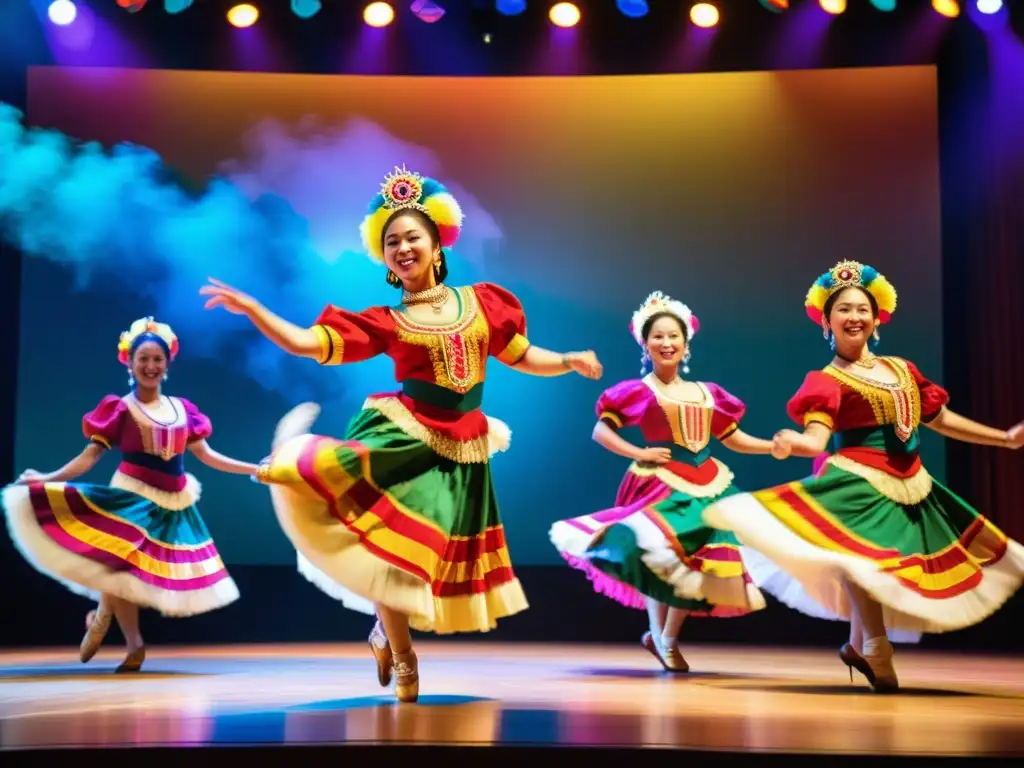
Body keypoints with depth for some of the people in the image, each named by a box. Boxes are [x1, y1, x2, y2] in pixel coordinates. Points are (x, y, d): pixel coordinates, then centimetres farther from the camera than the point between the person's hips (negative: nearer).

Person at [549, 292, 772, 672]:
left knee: (700, 562, 4)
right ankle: (661, 636, 8)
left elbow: (733, 438, 16)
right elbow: (600, 430, -3)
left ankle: (666, 638, 21)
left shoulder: (706, 393, 14)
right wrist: (640, 453, -12)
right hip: (662, 483, -5)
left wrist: (778, 445, 5)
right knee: (662, 557, -15)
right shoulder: (638, 391, -1)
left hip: (708, 485, 5)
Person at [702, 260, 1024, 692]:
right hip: (858, 484, -7)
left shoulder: (901, 369, 14)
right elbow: (817, 437, -21)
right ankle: (878, 658, -10)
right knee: (860, 565, -23)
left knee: (896, 573, 10)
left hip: (910, 488, 7)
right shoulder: (827, 381, -4)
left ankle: (859, 645, 26)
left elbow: (941, 420, 22)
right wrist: (793, 443, -45)